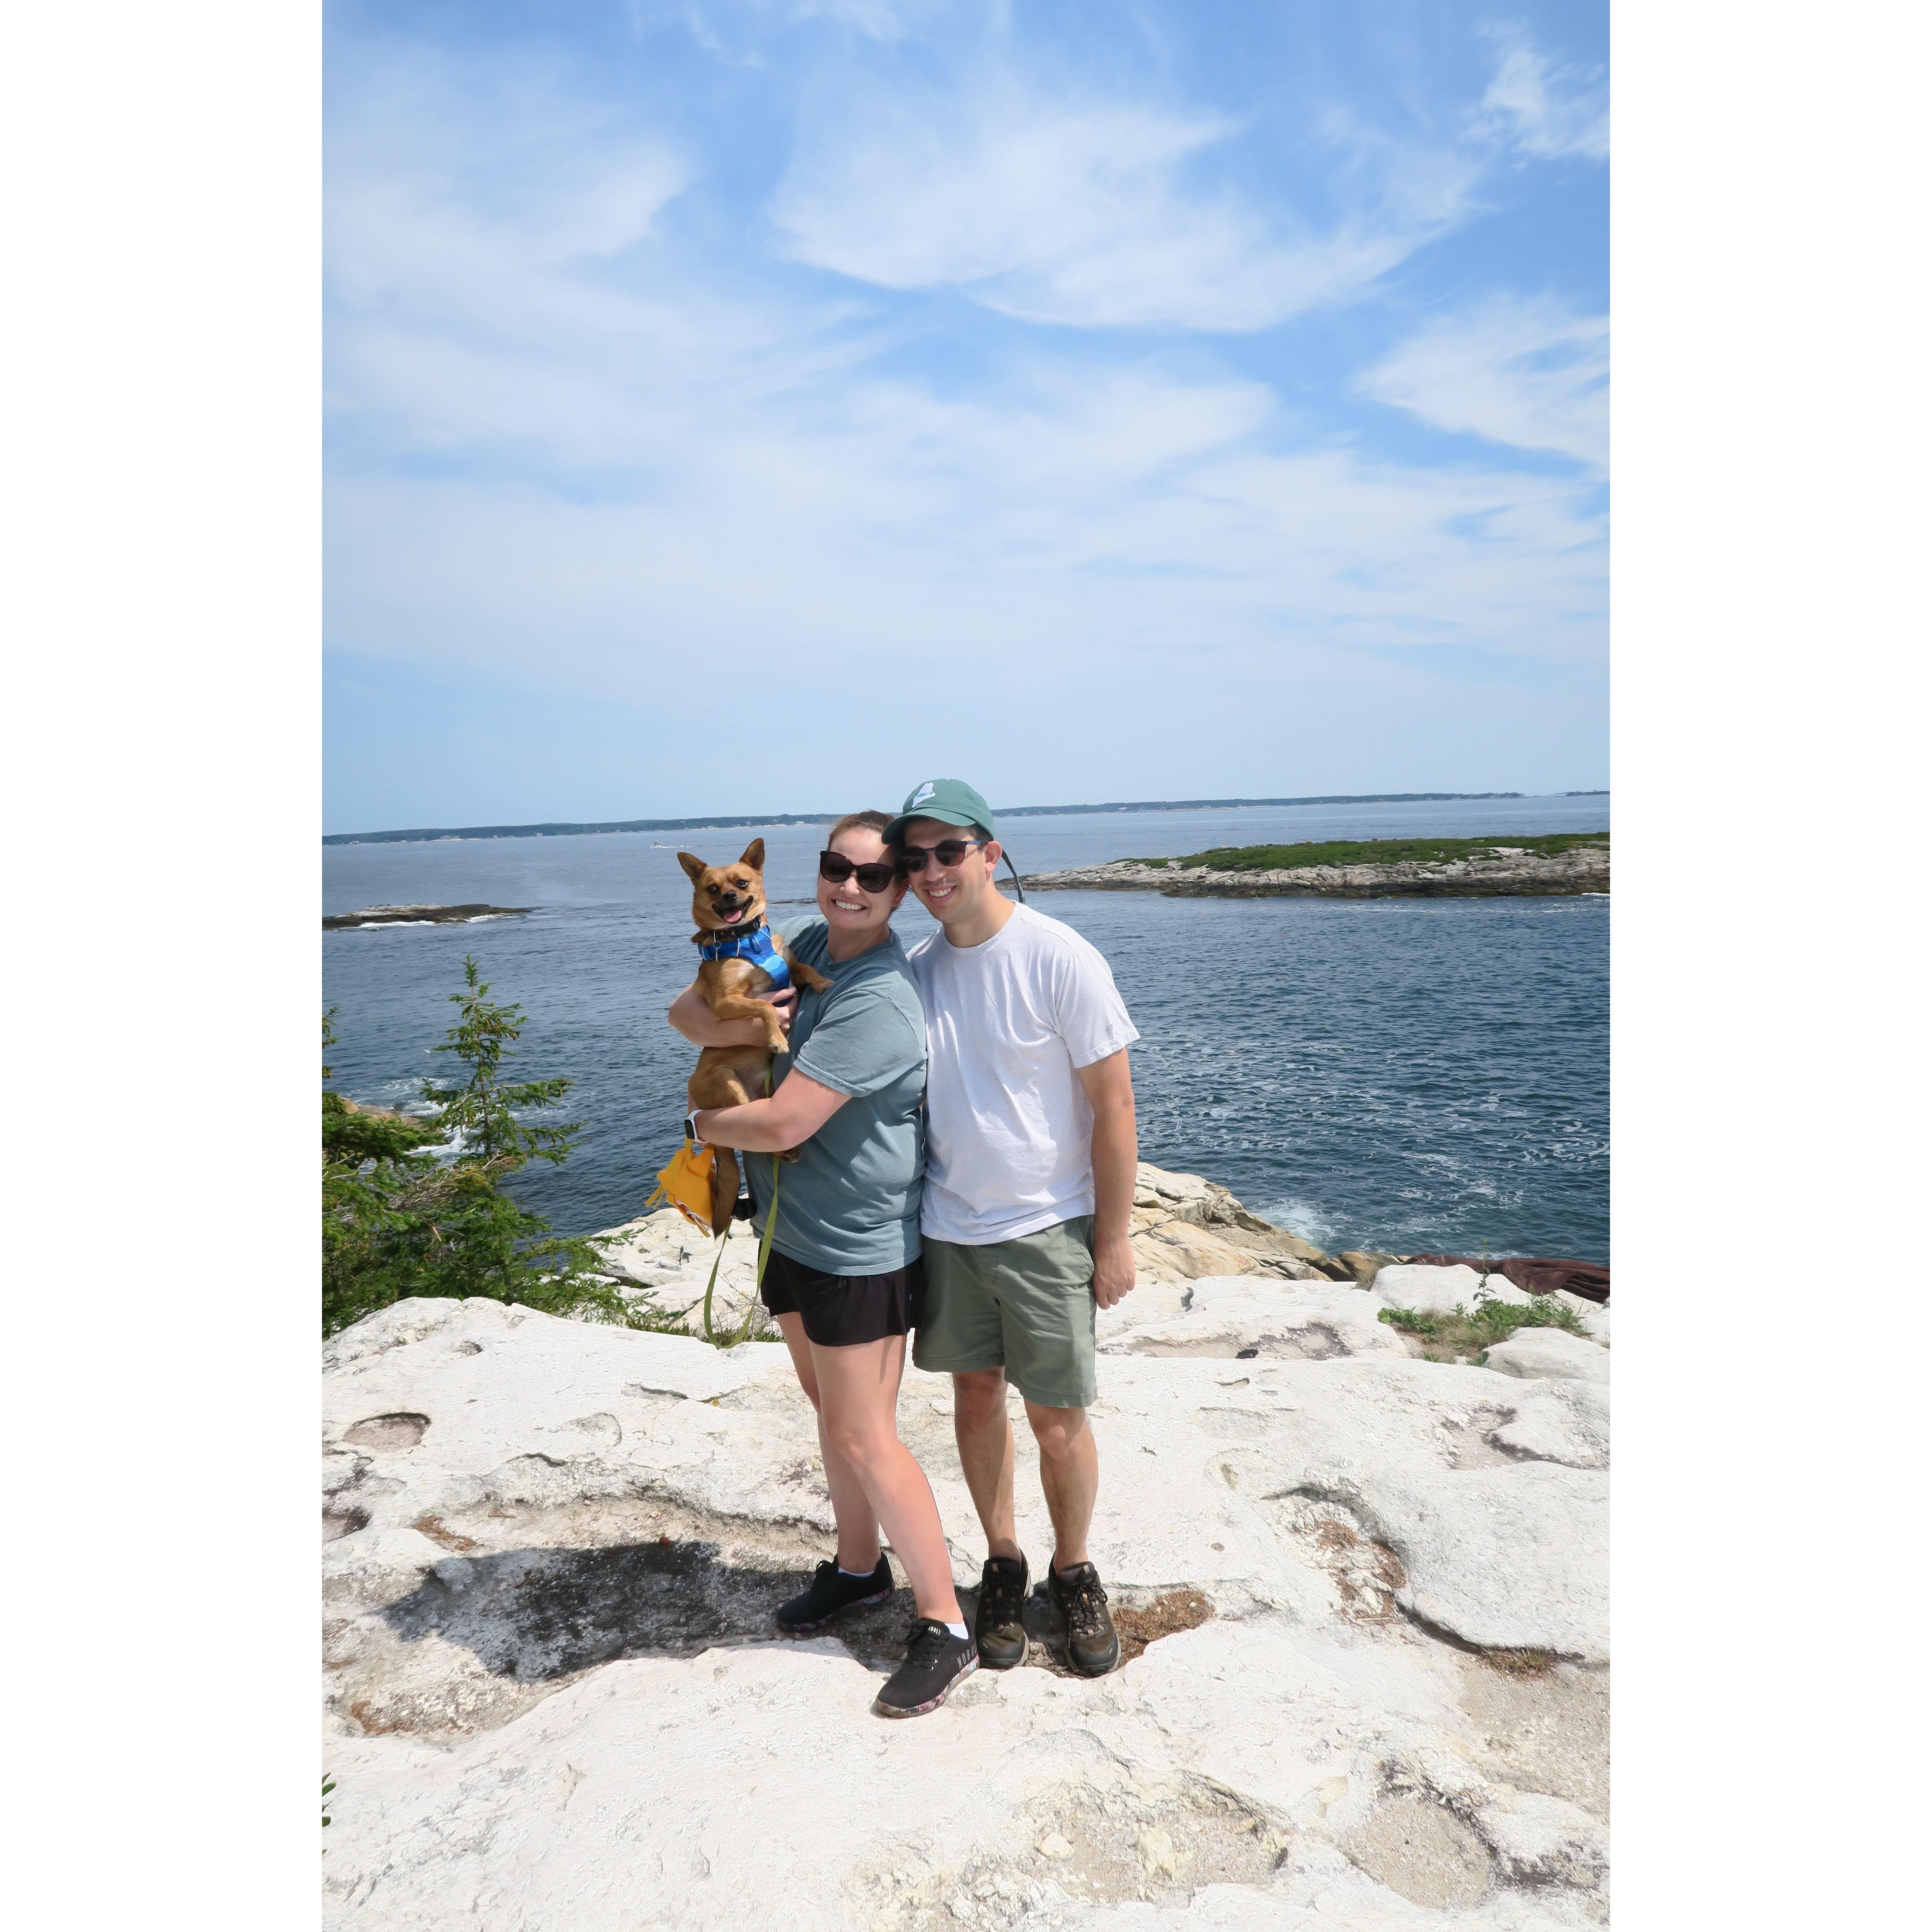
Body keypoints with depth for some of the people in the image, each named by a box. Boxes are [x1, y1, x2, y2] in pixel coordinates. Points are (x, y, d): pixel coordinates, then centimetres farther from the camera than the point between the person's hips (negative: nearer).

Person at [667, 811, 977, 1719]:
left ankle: (944, 1626, 16)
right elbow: (687, 1012, 1)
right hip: (791, 1226, 8)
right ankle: (859, 1566, 42)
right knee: (830, 1407, 21)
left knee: (864, 1436, 0)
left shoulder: (877, 1000, -26)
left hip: (859, 1245, -8)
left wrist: (706, 1122, -8)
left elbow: (782, 1124, -29)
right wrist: (727, 1021, -23)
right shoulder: (804, 944, 0)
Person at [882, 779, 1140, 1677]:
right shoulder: (915, 969, 1)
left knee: (1057, 1420, 6)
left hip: (1046, 1230, -4)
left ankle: (1074, 1570, 32)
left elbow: (1113, 1107, -11)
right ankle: (1002, 1564, 36)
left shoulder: (1060, 959, -15)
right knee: (976, 1395, 15)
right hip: (947, 1225, 4)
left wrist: (1113, 1239, -9)